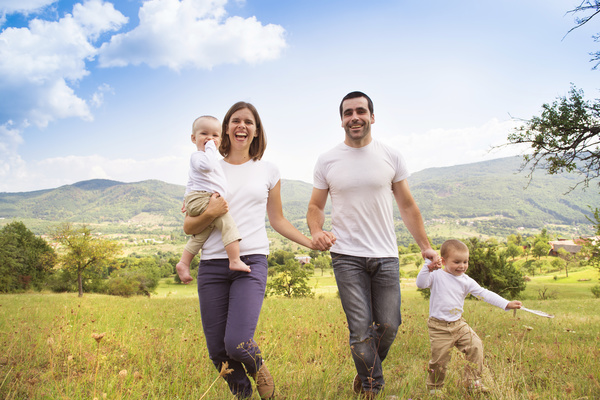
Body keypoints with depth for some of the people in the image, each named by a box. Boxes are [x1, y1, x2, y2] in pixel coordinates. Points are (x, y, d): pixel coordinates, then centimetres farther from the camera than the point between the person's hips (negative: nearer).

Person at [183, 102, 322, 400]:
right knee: (217, 351, 4)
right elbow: (189, 227, 9)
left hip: (252, 262, -1)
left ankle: (259, 370, 19)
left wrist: (311, 242, 8)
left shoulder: (268, 171, 11)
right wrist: (210, 213, -11)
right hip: (212, 264, 2)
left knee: (237, 343, -17)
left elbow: (278, 220, 18)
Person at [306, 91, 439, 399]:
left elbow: (408, 206, 10)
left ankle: (366, 371, 36)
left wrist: (425, 246, 6)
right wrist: (316, 231, -13)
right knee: (360, 331, -2)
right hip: (347, 257, -1)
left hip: (386, 257, 2)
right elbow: (315, 206, 8)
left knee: (388, 326, 6)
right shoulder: (326, 162, 2)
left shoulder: (391, 157, 4)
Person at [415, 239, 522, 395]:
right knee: (439, 359, -1)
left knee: (475, 347, -4)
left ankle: (473, 381, 14)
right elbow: (421, 283, -20)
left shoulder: (467, 281, 5)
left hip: (459, 324, 5)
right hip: (439, 328, -4)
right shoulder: (436, 276, -7)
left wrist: (506, 304, -6)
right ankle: (434, 387, 22)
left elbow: (484, 294, 1)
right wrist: (428, 267, -33)